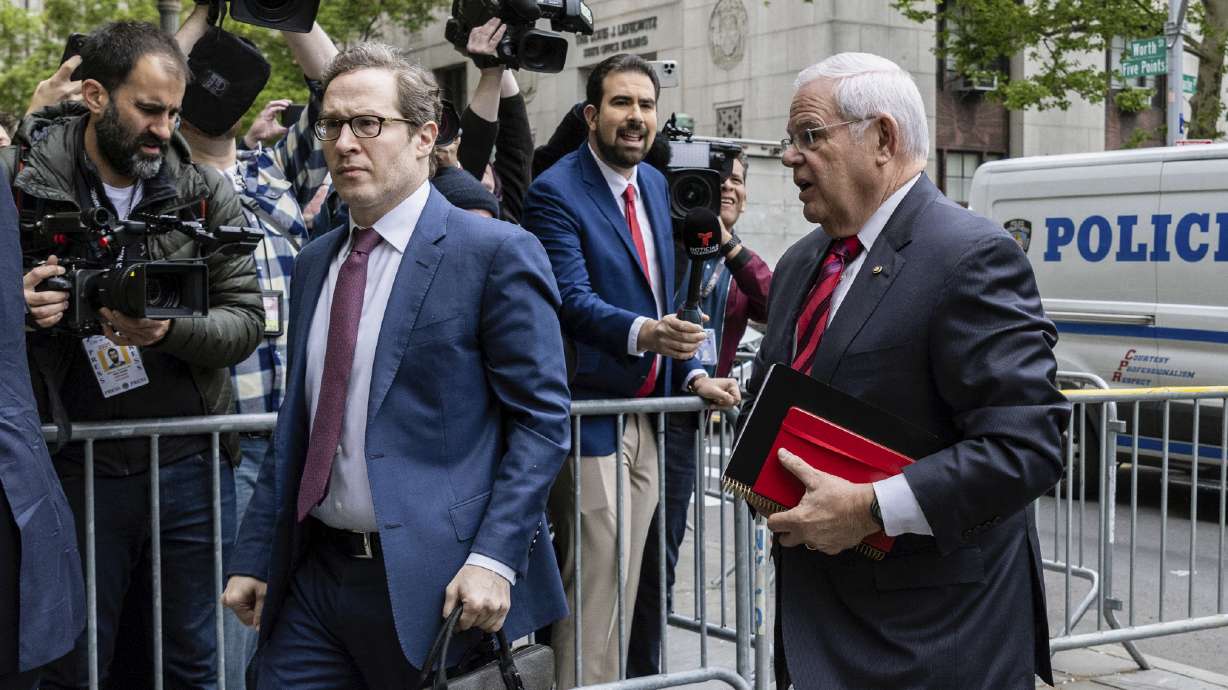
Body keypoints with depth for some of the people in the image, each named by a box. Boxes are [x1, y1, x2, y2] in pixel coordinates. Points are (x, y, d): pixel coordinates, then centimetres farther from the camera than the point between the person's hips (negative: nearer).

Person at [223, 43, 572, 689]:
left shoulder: (496, 253, -8)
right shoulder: (315, 262, 13)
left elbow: (542, 419, -10)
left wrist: (493, 559, -19)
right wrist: (255, 557, 12)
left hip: (435, 585, -6)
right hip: (315, 575, 6)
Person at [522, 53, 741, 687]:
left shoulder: (655, 185, 12)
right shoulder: (556, 192, -12)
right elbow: (572, 299, -23)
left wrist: (692, 373, 5)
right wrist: (641, 333, -39)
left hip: (646, 414, 7)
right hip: (590, 416, -7)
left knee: (625, 580, 14)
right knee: (596, 581, -4)